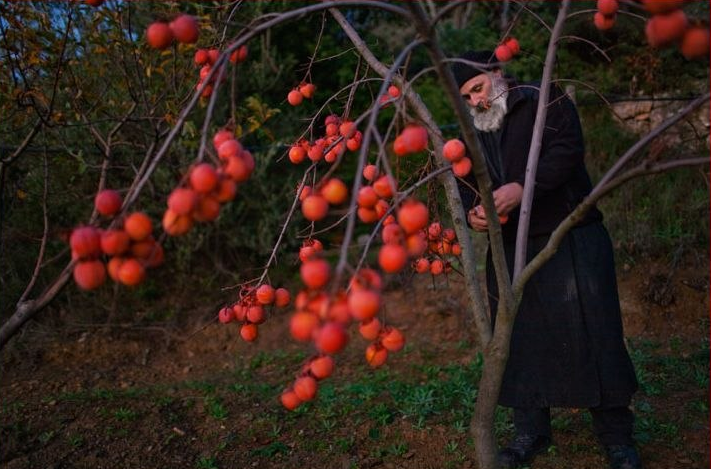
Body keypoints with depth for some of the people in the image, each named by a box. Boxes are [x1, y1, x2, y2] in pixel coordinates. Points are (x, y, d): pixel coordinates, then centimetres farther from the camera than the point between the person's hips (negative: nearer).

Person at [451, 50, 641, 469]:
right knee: (520, 340, 8)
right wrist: (473, 214, -11)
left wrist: (521, 188, -29)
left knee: (592, 334, -2)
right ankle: (531, 431, 24)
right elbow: (466, 188, 13)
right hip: (510, 252, 5)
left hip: (573, 240, -4)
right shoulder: (472, 134, 17)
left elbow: (567, 149, -15)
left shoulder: (545, 101, 1)